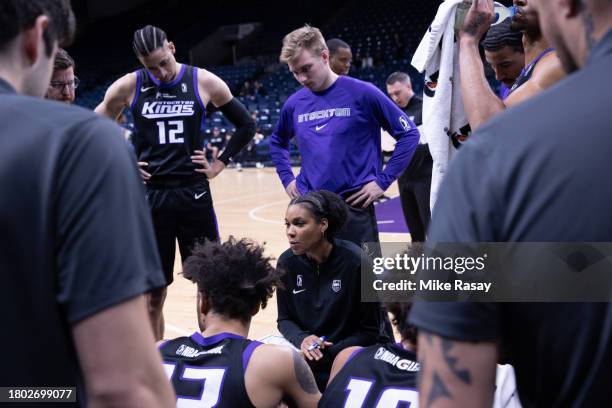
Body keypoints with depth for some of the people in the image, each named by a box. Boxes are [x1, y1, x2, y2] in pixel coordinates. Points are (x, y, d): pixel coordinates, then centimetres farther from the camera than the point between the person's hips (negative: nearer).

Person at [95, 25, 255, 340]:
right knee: (153, 292, 7)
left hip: (194, 195, 0)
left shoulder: (204, 82, -3)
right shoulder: (128, 87, -2)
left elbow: (246, 126, 8)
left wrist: (219, 164, 1)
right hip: (149, 197, 0)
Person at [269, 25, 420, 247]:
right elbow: (277, 141, 26)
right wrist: (287, 177, 12)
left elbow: (409, 134, -3)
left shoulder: (362, 94, -7)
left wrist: (383, 180, -8)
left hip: (354, 207, -4)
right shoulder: (294, 104, 6)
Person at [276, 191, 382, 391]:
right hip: (305, 355, 4)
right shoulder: (287, 262, -3)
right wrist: (301, 339, -15)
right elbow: (284, 319, 8)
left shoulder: (355, 261, -16)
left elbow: (369, 330, -8)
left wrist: (326, 356, -19)